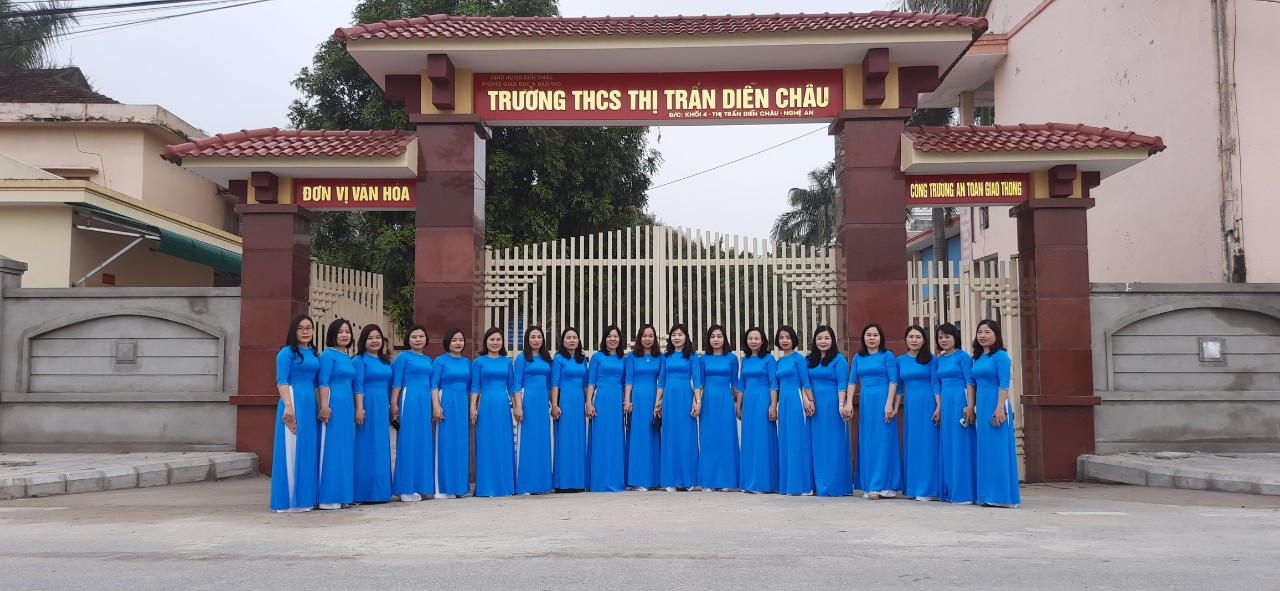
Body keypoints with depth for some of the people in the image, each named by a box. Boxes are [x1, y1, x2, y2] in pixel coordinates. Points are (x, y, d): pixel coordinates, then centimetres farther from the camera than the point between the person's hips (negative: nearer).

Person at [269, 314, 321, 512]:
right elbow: (281, 381, -10)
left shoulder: (313, 353, 16)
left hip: (310, 404, 7)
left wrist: (319, 406, 16)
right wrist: (288, 406, -20)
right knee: (292, 451, -4)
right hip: (294, 401, -7)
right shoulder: (287, 352, -4)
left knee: (309, 451, 9)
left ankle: (305, 497, 17)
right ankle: (289, 500, 2)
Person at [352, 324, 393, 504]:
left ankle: (381, 490, 15)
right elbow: (358, 386, -10)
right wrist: (359, 408, -18)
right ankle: (365, 492, 0)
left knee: (382, 449, 9)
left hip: (383, 407, 6)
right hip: (367, 405, -6)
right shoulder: (359, 360, -2)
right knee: (367, 448, -4)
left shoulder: (386, 361, 16)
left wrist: (392, 407, 15)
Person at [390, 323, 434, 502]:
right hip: (409, 400, -6)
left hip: (426, 402, 6)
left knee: (424, 443, 7)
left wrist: (434, 405, 18)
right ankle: (407, 488, -2)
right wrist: (394, 404, -12)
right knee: (409, 442, -5)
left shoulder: (428, 360, 18)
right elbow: (396, 382, -4)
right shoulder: (403, 357, 1)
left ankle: (422, 485, 13)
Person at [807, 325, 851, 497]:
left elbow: (842, 384, -10)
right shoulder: (810, 360, 14)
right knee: (817, 446, 8)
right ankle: (818, 483, 14)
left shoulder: (839, 359, -3)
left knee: (832, 445, -4)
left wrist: (841, 405, -19)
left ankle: (833, 485, 0)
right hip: (814, 407, 6)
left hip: (832, 405, -6)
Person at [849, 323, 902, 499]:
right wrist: (849, 403, 1)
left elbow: (893, 381, -5)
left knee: (883, 442, -5)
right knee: (866, 443, 5)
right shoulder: (858, 358, 13)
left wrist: (889, 404, -14)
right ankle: (869, 485, 10)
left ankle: (882, 485, -4)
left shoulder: (887, 356, 1)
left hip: (882, 401, -4)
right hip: (865, 403, 4)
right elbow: (852, 381, 12)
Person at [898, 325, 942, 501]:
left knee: (928, 445, -4)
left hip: (927, 404, -4)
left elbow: (936, 384, -3)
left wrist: (939, 407, -11)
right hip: (909, 406, 4)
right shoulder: (900, 360, 11)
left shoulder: (930, 359, 1)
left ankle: (928, 489, 0)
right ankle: (913, 487, 13)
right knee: (911, 445, 6)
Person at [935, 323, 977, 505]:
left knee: (961, 447, -6)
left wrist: (970, 406, -19)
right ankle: (949, 490, 15)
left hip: (960, 402, -7)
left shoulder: (963, 356, -4)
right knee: (947, 447, 9)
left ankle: (964, 492, -2)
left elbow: (970, 382, -10)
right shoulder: (940, 359, 15)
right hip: (945, 404, 7)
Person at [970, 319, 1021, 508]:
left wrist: (1000, 408, -21)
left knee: (997, 449, -7)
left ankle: (1000, 495, -4)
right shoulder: (977, 358, 16)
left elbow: (1004, 385, -14)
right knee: (984, 449, 9)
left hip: (996, 404, -8)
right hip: (981, 407, 8)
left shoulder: (1001, 356, -7)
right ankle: (986, 495, 14)